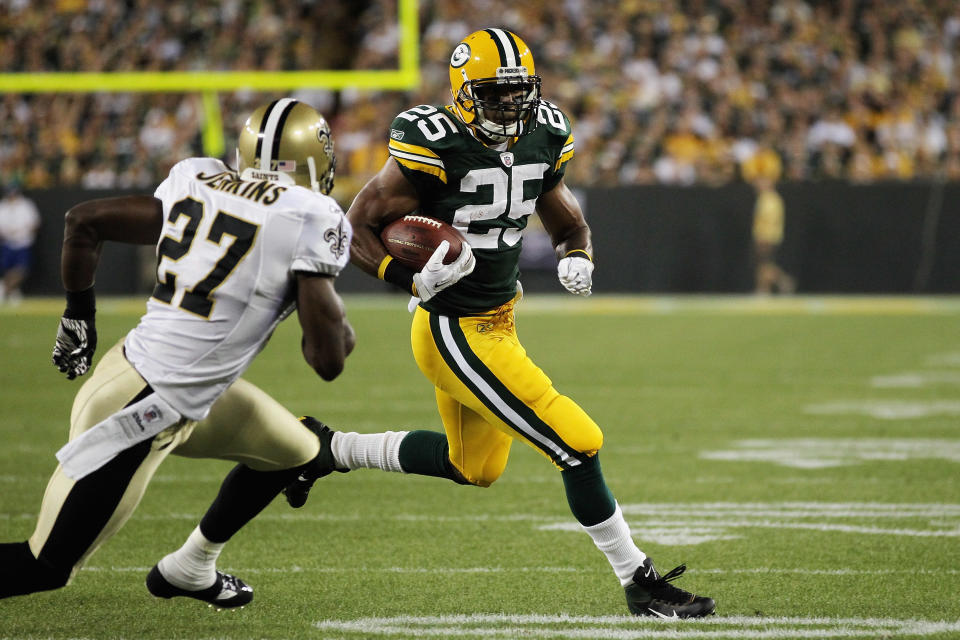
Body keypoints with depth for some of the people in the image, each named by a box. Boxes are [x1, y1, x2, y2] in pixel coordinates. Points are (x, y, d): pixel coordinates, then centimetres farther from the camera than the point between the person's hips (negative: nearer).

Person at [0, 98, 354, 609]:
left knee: (299, 453, 23)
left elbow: (83, 221, 11)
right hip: (141, 411, -8)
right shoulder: (312, 220, -15)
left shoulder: (196, 184, 5)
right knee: (47, 566, 3)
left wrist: (77, 312, 24)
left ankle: (190, 569, 38)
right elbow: (328, 360, -15)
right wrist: (340, 330, 7)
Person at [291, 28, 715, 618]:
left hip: (498, 321, 9)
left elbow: (569, 224, 15)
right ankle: (639, 583, 2)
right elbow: (357, 228, -14)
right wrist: (413, 280, -28)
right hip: (456, 334, -9)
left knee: (474, 466, 26)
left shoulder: (543, 138, 1)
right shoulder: (436, 148, -21)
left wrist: (578, 259, -8)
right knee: (578, 444, -11)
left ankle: (327, 449, 38)